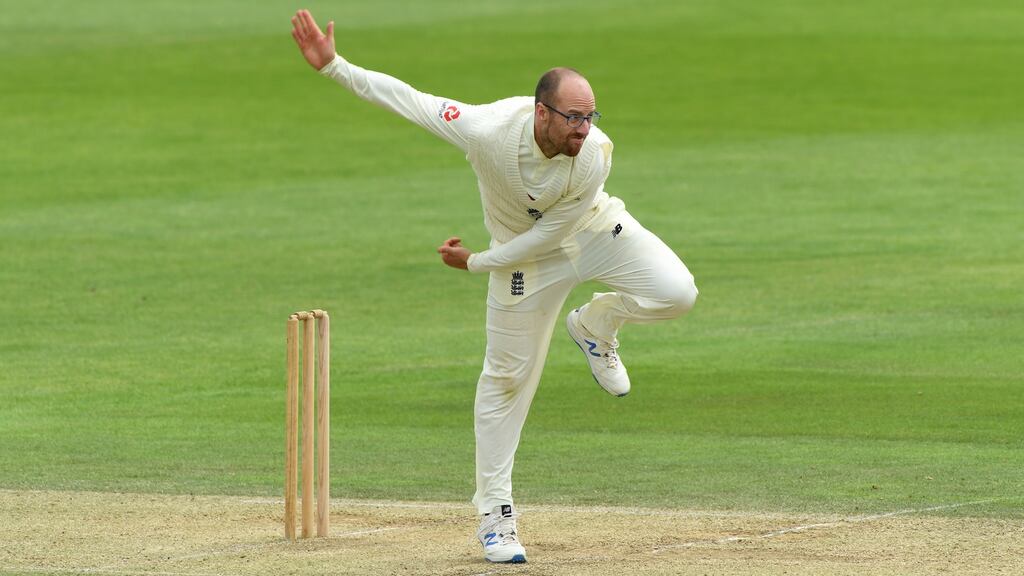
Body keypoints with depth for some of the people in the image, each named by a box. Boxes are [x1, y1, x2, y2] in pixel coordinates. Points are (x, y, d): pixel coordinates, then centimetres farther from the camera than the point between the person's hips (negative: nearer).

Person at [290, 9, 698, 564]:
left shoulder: (594, 156, -34)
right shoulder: (488, 130, -37)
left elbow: (553, 232, -23)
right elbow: (408, 98, -27)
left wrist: (476, 262, -14)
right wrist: (331, 64, -32)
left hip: (594, 227, 1)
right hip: (524, 254, -1)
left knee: (675, 291, -23)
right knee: (508, 375, 3)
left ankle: (595, 326, 9)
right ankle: (494, 516, 15)